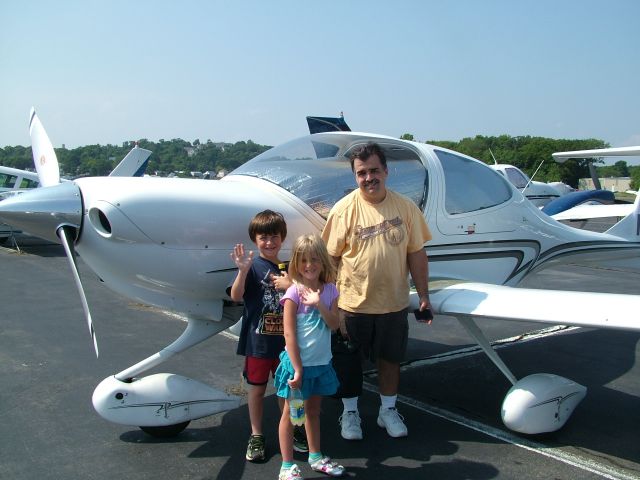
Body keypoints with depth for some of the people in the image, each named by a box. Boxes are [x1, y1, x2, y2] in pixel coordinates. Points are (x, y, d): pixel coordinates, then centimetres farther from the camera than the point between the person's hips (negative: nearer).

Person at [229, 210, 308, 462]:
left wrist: (291, 286, -12)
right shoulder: (253, 267, -9)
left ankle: (290, 430, 33)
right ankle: (256, 436, 24)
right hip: (258, 340, -3)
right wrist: (243, 270, -37)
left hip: (284, 340, 3)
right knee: (257, 387, 10)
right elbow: (235, 296, -21)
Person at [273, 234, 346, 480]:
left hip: (322, 362, 5)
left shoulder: (330, 290, 1)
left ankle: (316, 457, 36)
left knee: (313, 411, 21)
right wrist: (297, 368, -17)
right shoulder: (294, 293, -15)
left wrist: (319, 304, -25)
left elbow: (334, 324, -8)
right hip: (298, 363, -5)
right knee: (290, 413, 7)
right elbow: (289, 333, -16)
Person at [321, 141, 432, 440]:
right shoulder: (344, 209, -9)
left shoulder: (406, 207, -2)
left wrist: (423, 295, 2)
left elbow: (416, 253, 3)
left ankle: (388, 410, 37)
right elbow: (330, 257, -5)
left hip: (394, 303, 2)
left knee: (390, 359, 16)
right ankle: (350, 412, 32)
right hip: (353, 302, -2)